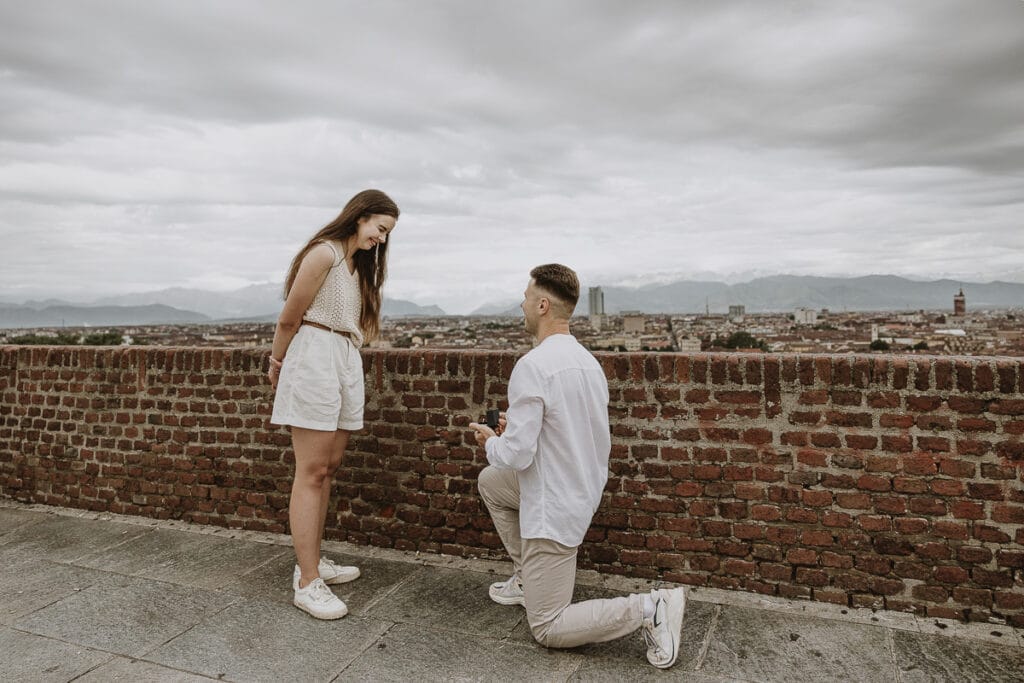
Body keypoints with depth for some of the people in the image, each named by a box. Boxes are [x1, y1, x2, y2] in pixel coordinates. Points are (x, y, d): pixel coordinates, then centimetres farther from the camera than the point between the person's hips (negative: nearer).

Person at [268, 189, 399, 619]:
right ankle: (307, 583, -2)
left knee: (328, 467, 11)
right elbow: (288, 319, -7)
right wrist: (277, 362, 9)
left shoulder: (359, 263, 19)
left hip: (346, 363, 9)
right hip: (315, 358, -9)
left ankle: (311, 562, 22)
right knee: (311, 472, -8)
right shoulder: (324, 253, -10)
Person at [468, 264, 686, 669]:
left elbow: (517, 455, -25)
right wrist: (521, 424, 13)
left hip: (553, 508, -9)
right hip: (584, 491, 9)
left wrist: (491, 442, -2)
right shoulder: (587, 360, 2)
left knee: (548, 629, 5)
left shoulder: (532, 366, -24)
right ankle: (526, 578, 29)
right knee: (489, 482, 28)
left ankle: (649, 609, -8)